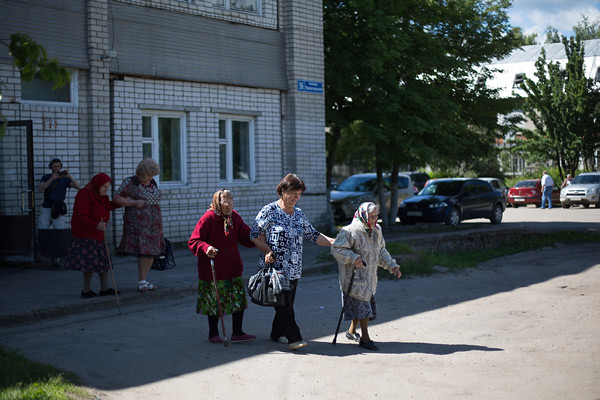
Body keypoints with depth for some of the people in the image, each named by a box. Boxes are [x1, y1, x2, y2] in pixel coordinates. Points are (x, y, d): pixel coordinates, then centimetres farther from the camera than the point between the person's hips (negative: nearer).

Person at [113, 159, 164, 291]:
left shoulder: (153, 183, 14)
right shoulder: (130, 183, -5)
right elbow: (117, 198, -7)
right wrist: (134, 203, -18)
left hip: (154, 223, 7)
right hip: (137, 222, -6)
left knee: (152, 251, 3)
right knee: (143, 249, -15)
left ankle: (143, 280, 11)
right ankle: (142, 281, -6)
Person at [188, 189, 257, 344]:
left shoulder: (235, 217, 1)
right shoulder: (208, 218, -15)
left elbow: (246, 237, 6)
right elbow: (193, 241, -15)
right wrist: (206, 248, -33)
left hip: (233, 269, 5)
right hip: (211, 271, -5)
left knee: (239, 300, 4)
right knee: (213, 303, 7)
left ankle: (237, 333, 16)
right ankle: (213, 334, 25)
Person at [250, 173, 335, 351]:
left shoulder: (299, 214, 13)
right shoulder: (269, 210, -6)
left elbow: (313, 235, 16)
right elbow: (255, 234, -4)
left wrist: (334, 242, 6)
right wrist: (268, 251, -16)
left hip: (293, 268, 6)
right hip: (275, 267, -6)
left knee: (287, 302, 9)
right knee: (283, 302, -10)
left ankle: (277, 333, 23)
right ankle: (294, 338, -9)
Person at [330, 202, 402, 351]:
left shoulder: (376, 231, 10)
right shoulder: (350, 231, -16)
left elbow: (381, 252, 20)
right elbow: (336, 249, -19)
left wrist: (392, 266, 10)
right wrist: (353, 257, -30)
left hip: (369, 277, 8)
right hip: (354, 276, -8)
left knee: (367, 304, 15)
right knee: (362, 305, -7)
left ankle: (351, 331, 34)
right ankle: (365, 338, 4)